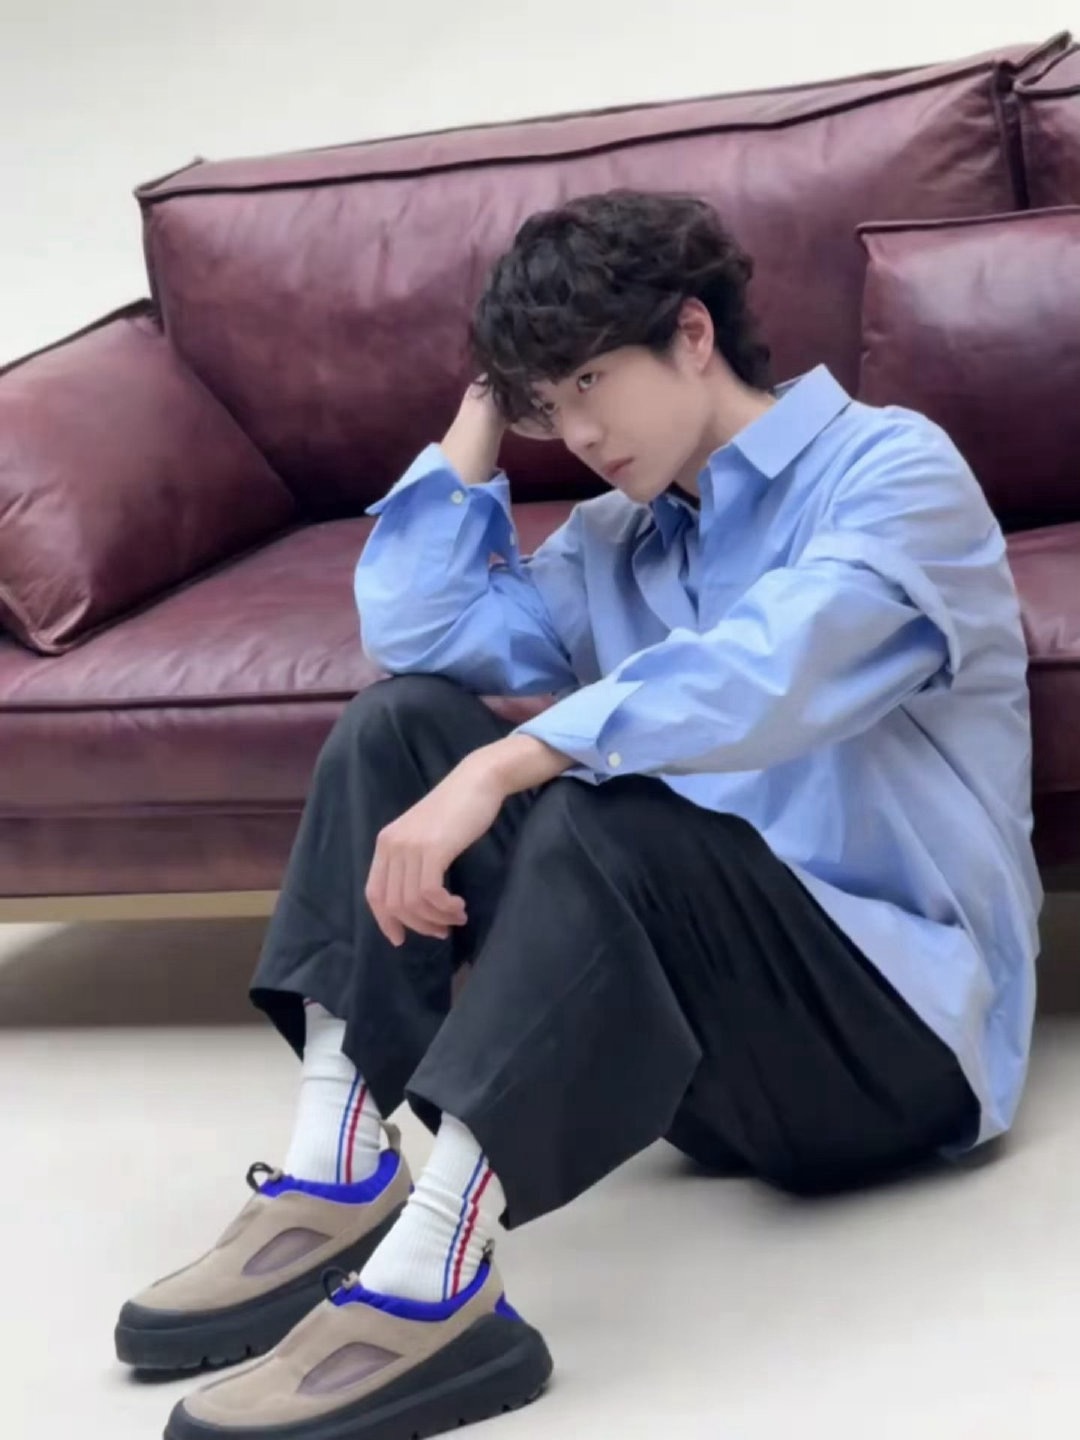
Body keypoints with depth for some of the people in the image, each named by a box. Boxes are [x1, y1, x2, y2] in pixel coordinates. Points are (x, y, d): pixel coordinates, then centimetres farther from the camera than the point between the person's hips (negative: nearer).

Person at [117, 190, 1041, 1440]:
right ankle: (336, 1183, -18)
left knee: (603, 816, -34)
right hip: (696, 1001, 7)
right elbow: (415, 631, 4)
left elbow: (759, 678, -25)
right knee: (400, 723, -3)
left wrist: (497, 769, -34)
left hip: (902, 1018, -7)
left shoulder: (892, 468, -5)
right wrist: (485, 412, 7)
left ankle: (430, 1285, -45)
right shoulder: (614, 542, 18)